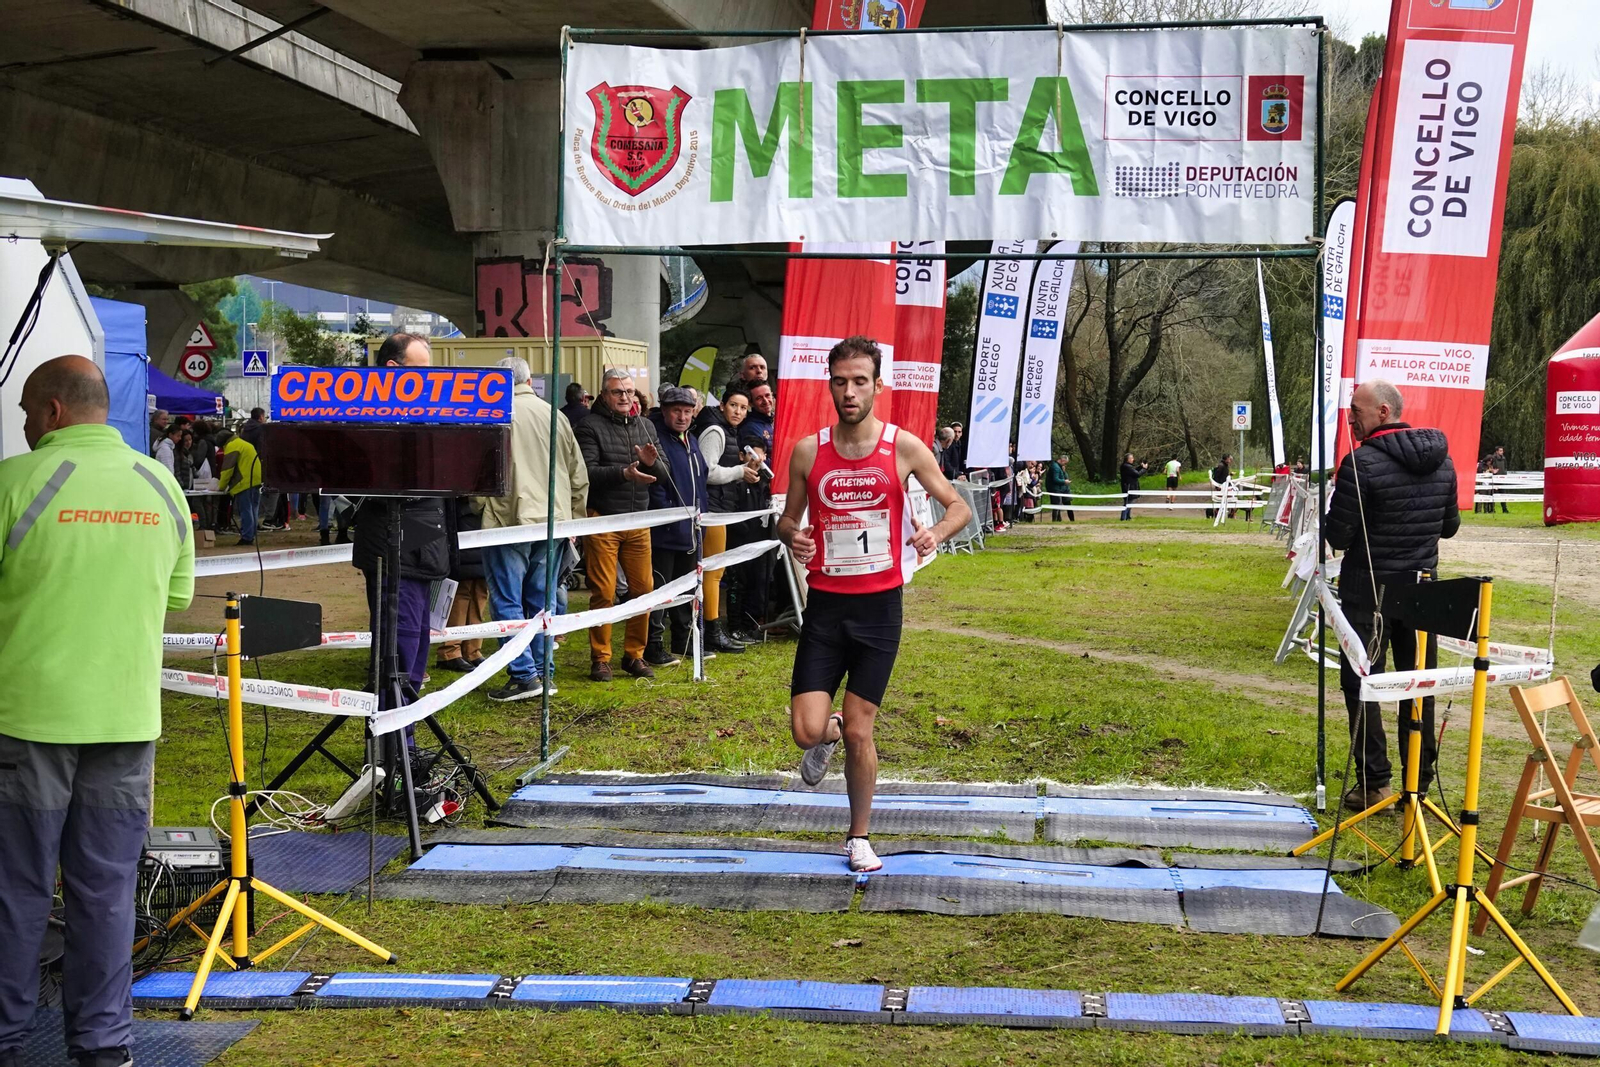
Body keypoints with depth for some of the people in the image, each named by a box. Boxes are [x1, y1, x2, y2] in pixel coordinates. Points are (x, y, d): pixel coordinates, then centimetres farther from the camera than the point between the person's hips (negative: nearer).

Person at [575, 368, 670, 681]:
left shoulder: (645, 426, 14)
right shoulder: (591, 426, -3)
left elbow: (663, 473, 11)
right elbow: (586, 472, -14)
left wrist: (652, 462, -11)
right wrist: (623, 473, -25)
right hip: (602, 521, -5)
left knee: (643, 589, 5)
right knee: (603, 593, -2)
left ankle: (634, 654, 17)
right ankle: (600, 658, 8)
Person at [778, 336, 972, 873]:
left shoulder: (904, 447, -4)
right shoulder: (808, 451, 0)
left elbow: (958, 506, 2)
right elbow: (788, 518, 11)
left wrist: (936, 532, -20)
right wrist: (791, 536, -13)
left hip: (879, 605, -1)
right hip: (825, 603, 1)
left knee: (859, 732, 3)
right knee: (808, 731, -8)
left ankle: (859, 838, 24)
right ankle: (830, 733, 31)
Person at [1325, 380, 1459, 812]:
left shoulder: (1362, 463, -17)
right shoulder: (1441, 460, 5)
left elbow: (1338, 536, -14)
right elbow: (1450, 526, 14)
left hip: (1369, 590, -6)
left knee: (1361, 685, 3)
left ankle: (1373, 782, 2)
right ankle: (1419, 783, 16)